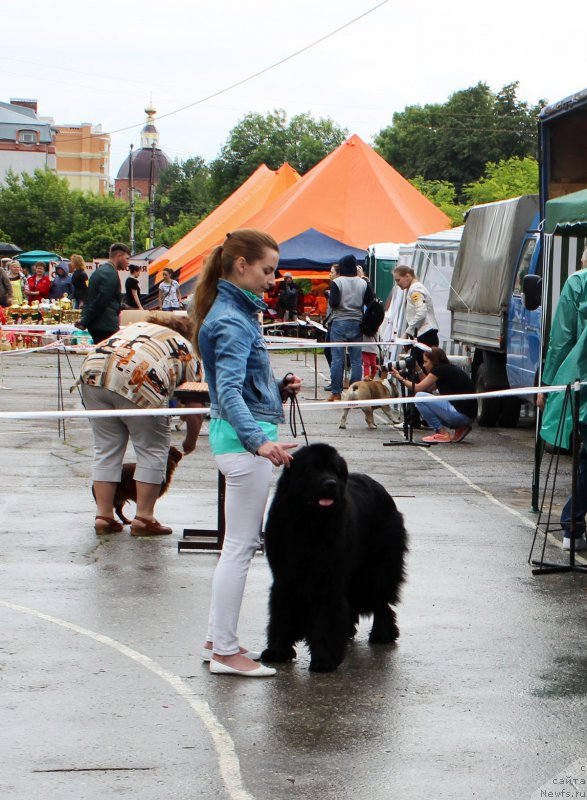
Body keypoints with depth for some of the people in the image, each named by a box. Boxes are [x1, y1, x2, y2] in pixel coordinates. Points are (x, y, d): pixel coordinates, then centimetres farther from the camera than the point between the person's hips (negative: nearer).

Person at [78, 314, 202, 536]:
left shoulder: (138, 326, 36)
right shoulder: (184, 348, 22)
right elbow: (194, 409, 19)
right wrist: (190, 443, 32)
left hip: (93, 372, 5)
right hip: (138, 381, -5)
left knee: (106, 447, 15)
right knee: (153, 450, 10)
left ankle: (103, 516, 16)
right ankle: (143, 518, 10)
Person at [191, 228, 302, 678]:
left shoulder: (237, 312, 14)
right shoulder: (232, 322, -17)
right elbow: (229, 391, -29)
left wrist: (279, 388, 10)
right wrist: (259, 440, -42)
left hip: (243, 435, 10)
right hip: (244, 438, -10)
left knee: (239, 543, 16)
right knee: (241, 546, -4)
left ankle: (219, 641, 23)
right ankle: (225, 651, 2)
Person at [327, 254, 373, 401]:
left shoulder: (337, 282, -7)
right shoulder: (363, 283, 3)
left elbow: (333, 303, -13)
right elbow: (371, 303, 2)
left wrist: (330, 296, 7)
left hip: (340, 323, -3)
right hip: (357, 324, 3)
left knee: (337, 359, 0)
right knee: (356, 360, 4)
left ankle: (336, 393, 1)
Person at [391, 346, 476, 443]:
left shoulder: (441, 369, -8)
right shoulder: (450, 369, 18)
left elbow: (417, 388, -5)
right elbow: (429, 388, 25)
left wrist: (400, 378, 7)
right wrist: (418, 370, 22)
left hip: (462, 414, -10)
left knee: (419, 397, -9)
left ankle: (442, 433, -3)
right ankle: (460, 428, 13)